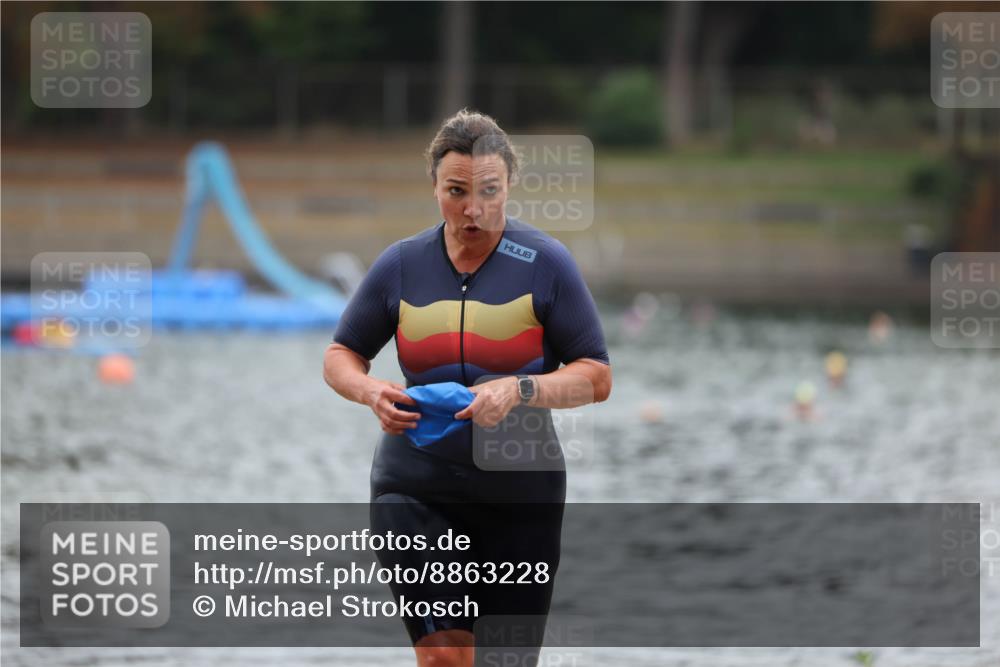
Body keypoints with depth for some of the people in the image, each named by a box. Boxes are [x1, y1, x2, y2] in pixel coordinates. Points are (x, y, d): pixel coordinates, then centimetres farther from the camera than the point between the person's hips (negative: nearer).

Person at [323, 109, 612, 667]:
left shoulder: (545, 261, -4)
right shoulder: (401, 264, 3)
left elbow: (596, 377, -5)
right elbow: (341, 355, 13)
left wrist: (521, 390, -23)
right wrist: (371, 392, -10)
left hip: (521, 494, 0)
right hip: (416, 489, 0)